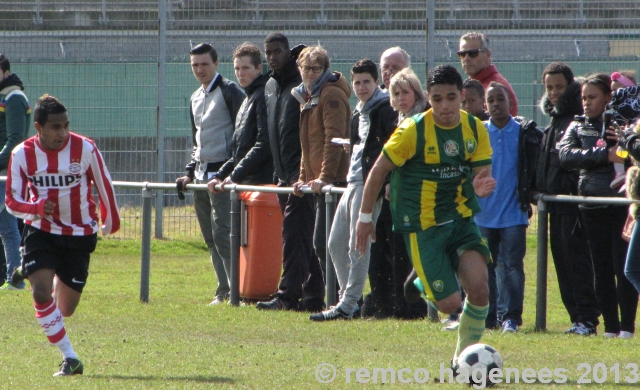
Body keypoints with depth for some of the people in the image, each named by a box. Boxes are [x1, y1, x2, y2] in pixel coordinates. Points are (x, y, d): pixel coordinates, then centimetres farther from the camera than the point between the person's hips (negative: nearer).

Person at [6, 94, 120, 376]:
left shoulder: (85, 149, -13)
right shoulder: (22, 154, -11)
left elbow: (104, 186, 4)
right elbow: (13, 201, -5)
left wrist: (110, 221, 18)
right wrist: (37, 208, -27)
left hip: (80, 234, 0)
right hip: (42, 233, 0)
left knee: (65, 309, 7)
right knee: (41, 292, -24)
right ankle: (70, 359, -13)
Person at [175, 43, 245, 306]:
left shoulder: (229, 92, -7)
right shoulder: (196, 98, 18)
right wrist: (190, 172, 16)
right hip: (201, 174, 8)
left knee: (221, 233, -14)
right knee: (210, 237, 7)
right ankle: (224, 290, 10)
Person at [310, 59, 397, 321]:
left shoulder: (386, 111, -9)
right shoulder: (358, 113, 19)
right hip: (353, 182, 10)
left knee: (358, 246, -9)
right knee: (336, 243, 10)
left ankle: (347, 306, -7)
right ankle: (348, 297, 17)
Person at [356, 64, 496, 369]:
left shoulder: (475, 129, -2)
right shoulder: (413, 130, -14)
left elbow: (482, 175, 2)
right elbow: (379, 170, -4)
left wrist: (483, 186, -23)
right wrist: (364, 217, 1)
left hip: (460, 219, 3)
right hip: (423, 226, -3)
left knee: (478, 289, -18)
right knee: (451, 303, -10)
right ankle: (422, 283, 27)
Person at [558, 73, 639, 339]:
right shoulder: (578, 127, 11)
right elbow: (566, 155, -7)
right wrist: (605, 155, -17)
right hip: (592, 206, 4)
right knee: (602, 270, 6)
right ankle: (610, 327, 11)